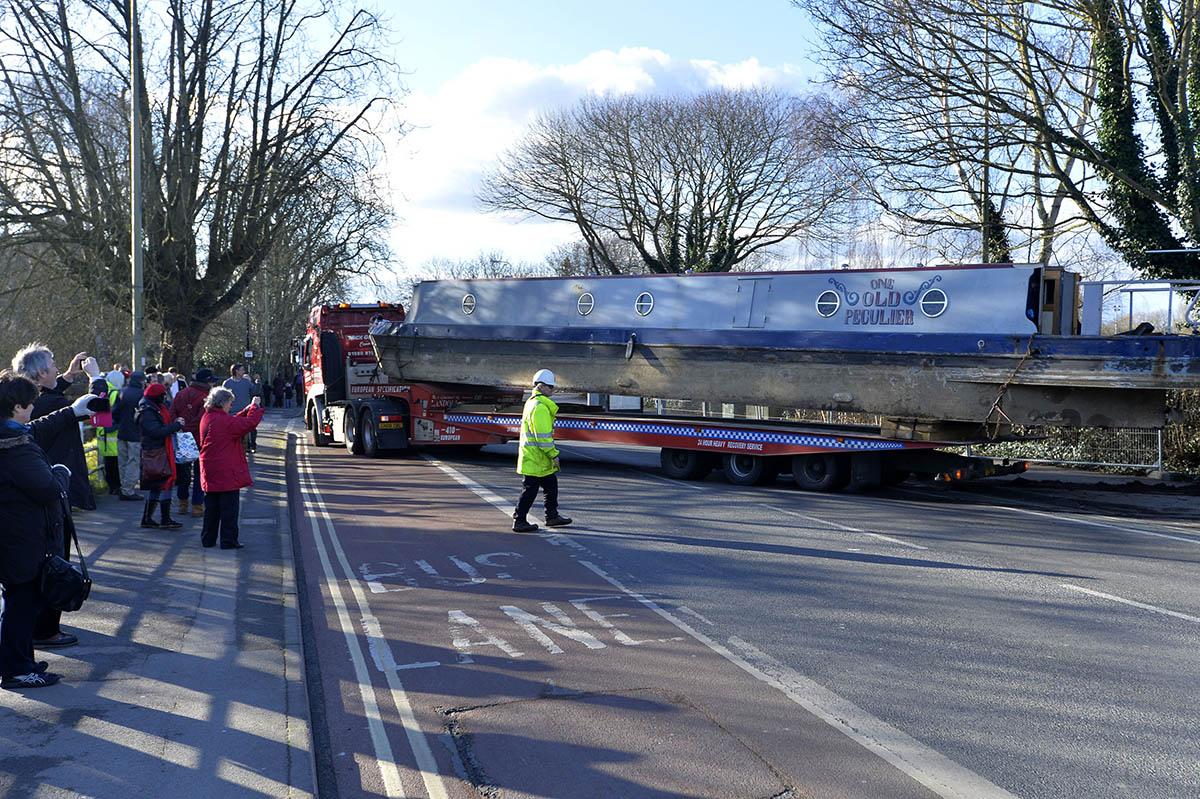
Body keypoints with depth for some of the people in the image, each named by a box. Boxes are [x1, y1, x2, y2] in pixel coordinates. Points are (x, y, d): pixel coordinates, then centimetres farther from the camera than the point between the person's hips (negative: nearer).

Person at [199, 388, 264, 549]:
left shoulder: (207, 418, 9)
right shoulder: (224, 421, -18)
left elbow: (235, 422, 17)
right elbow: (249, 423, -19)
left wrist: (248, 409, 13)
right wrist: (255, 406, -5)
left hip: (210, 474, 8)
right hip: (226, 473, -8)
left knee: (211, 508, 15)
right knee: (229, 508, 0)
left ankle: (208, 539, 21)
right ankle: (228, 540, 3)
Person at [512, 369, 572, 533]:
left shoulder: (532, 402, 15)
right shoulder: (540, 407, -19)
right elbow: (543, 436, -23)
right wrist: (553, 454, -16)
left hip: (531, 456, 10)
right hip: (536, 458, -10)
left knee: (551, 486, 17)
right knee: (530, 489, -2)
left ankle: (552, 516, 27)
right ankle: (519, 521, 5)